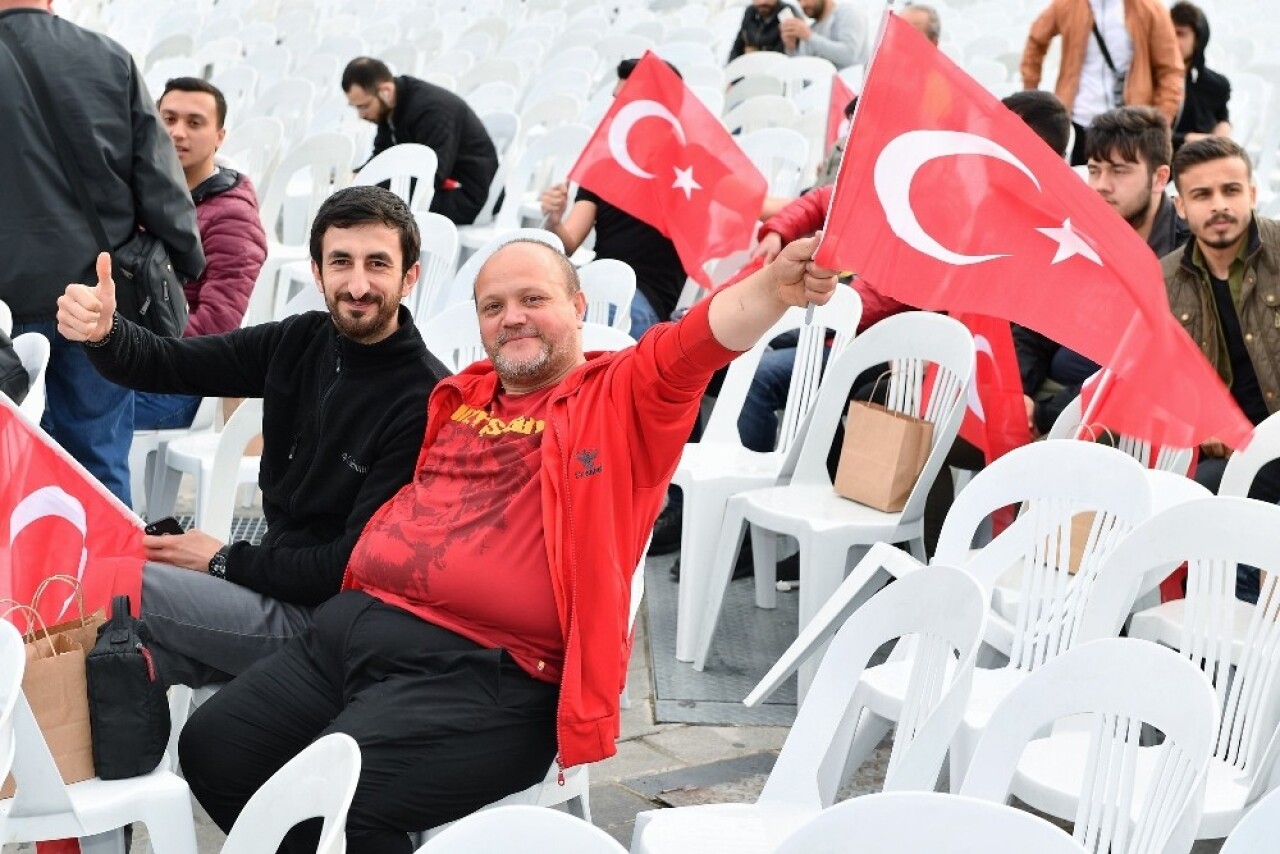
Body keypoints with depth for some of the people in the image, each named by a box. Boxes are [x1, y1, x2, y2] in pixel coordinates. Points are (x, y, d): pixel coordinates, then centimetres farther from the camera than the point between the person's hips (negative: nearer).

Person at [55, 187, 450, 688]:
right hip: (275, 581, 7)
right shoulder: (301, 342, 2)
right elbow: (162, 365, 1)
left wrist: (223, 561, -10)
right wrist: (101, 333, -22)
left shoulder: (427, 401, -20)